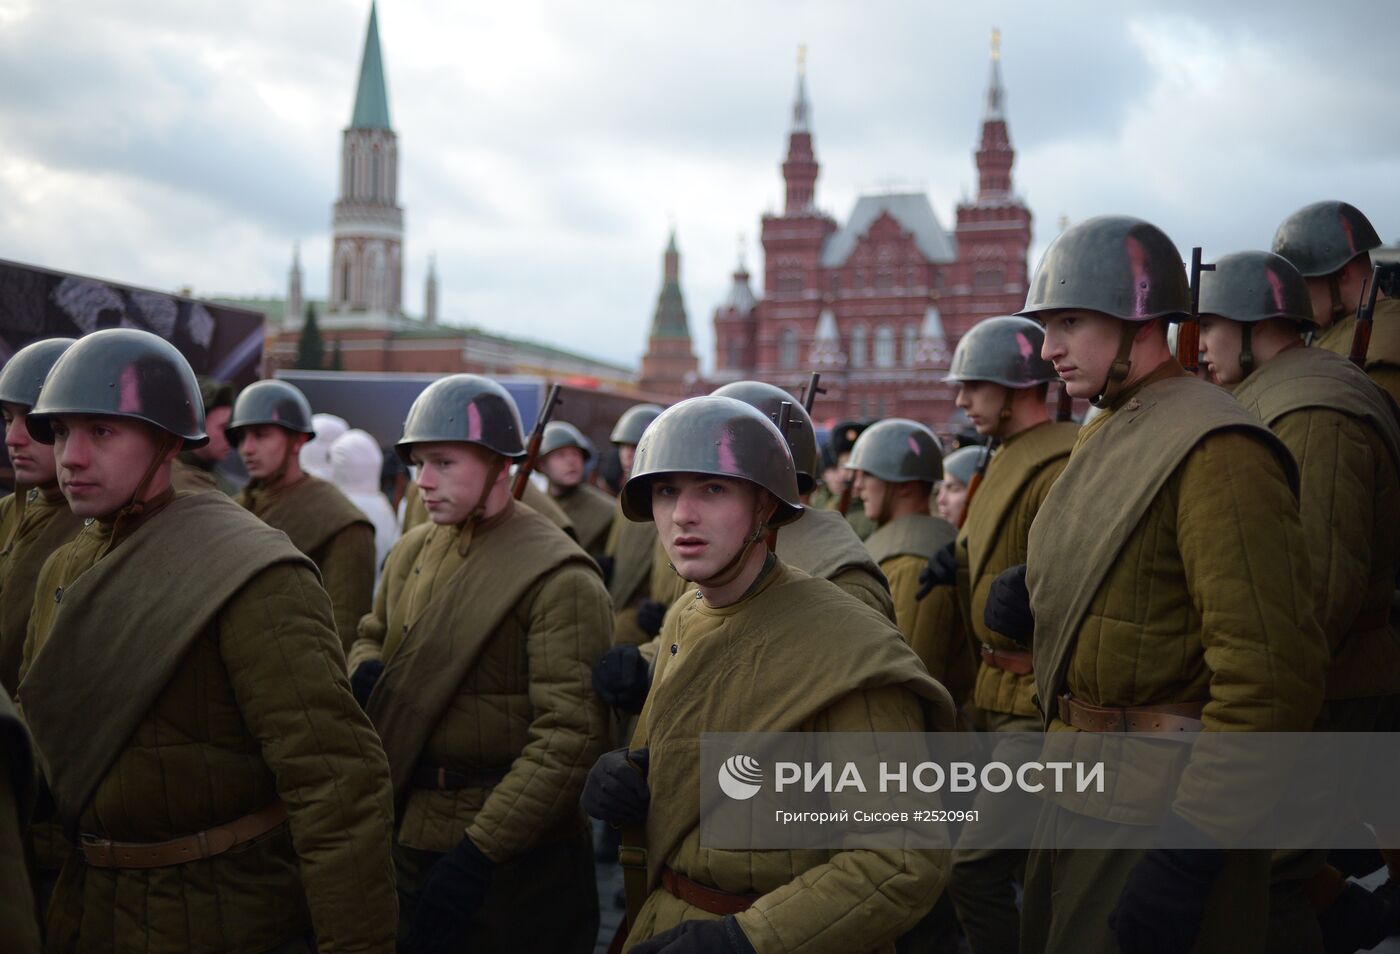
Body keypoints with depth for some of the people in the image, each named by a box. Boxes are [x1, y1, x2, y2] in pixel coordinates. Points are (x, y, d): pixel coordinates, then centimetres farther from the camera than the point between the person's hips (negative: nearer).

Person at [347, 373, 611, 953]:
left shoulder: (558, 576, -17)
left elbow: (569, 737, -22)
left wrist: (479, 852, -26)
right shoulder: (412, 552, 7)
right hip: (410, 832, 6)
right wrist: (366, 674, -2)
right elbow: (372, 636, 23)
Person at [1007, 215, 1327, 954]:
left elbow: (1271, 677, -25)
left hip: (1161, 812, -9)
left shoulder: (1215, 448, -20)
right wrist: (1030, 597, 2)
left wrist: (1186, 858, -25)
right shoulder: (1104, 436, 11)